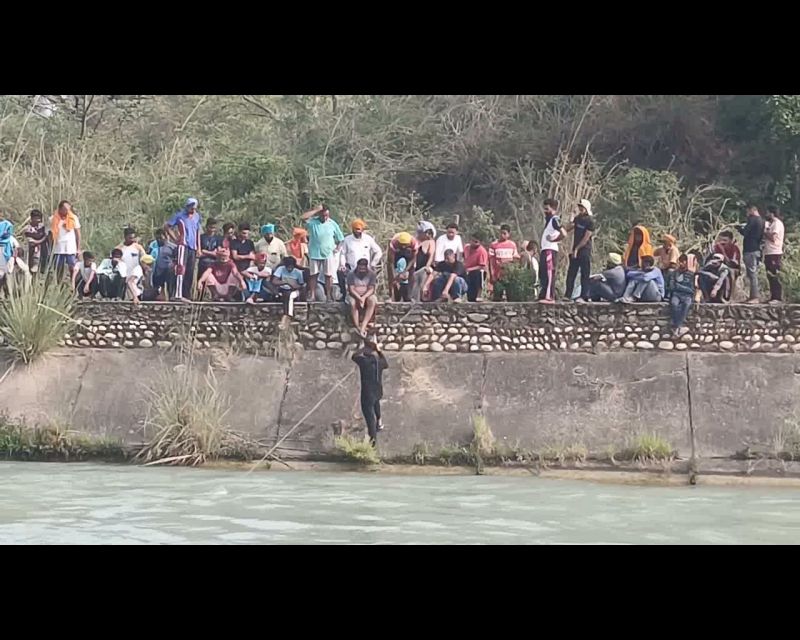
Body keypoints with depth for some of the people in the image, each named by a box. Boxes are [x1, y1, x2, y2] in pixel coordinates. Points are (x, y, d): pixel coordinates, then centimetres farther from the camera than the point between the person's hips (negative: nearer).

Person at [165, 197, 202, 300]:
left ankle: (187, 295, 14)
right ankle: (179, 294, -25)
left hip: (193, 247, 6)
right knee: (181, 268, -18)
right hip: (183, 245, -6)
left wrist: (199, 247, 18)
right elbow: (166, 226, 3)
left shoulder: (197, 217, 14)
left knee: (190, 272, 8)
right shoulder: (180, 216, -2)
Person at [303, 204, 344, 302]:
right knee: (313, 275, 4)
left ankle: (329, 295, 7)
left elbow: (340, 238, 10)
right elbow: (304, 217, -22)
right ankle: (312, 295, 7)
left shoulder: (332, 224, 3)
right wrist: (316, 210, -17)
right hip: (314, 253, 0)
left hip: (328, 254, 0)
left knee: (328, 275, 2)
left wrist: (337, 248, -4)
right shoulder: (313, 222, -1)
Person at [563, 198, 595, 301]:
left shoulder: (590, 221, -9)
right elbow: (567, 228, 20)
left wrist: (577, 249, -16)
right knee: (571, 274, 5)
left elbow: (586, 238, -14)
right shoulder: (577, 218, 12)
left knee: (585, 275, -5)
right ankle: (568, 296, 8)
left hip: (585, 251, -7)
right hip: (575, 251, 7)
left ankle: (584, 296, -4)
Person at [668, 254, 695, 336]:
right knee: (674, 303, -36)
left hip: (687, 295, 0)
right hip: (676, 294, 1)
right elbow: (672, 287, 4)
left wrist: (678, 286, -1)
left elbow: (692, 289, 7)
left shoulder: (691, 274, 14)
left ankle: (676, 327, -41)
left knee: (687, 303, -36)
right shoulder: (674, 273, 15)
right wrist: (686, 288, -3)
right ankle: (679, 327, -39)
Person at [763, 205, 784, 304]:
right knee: (771, 277, 10)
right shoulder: (771, 223, 21)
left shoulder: (777, 223, -9)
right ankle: (773, 297, 13)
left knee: (774, 277, -11)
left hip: (774, 254, -10)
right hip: (769, 254, 10)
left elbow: (773, 238, -19)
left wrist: (764, 232, -7)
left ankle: (778, 298, -11)